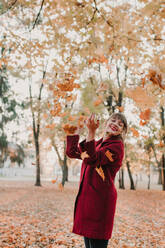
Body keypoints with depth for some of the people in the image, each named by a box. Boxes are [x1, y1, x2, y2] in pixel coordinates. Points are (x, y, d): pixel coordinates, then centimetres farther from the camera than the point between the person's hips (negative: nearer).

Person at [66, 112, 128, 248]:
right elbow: (72, 152, 19)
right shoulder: (96, 144, 17)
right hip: (87, 196, 8)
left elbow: (92, 160, -23)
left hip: (101, 198, -8)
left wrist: (91, 132, -29)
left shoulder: (117, 146, -9)